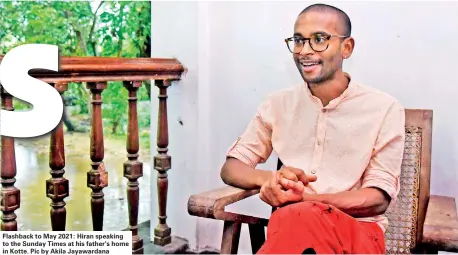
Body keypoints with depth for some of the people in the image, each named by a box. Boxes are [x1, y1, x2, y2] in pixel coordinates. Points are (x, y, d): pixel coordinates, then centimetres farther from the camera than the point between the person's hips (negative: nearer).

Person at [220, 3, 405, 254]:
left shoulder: (384, 109, -1)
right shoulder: (278, 104, 8)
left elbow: (378, 199, -4)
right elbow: (230, 168, 8)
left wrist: (302, 198, -19)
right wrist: (269, 178, -16)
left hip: (357, 231, -2)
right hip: (290, 225, 3)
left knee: (297, 218, -36)